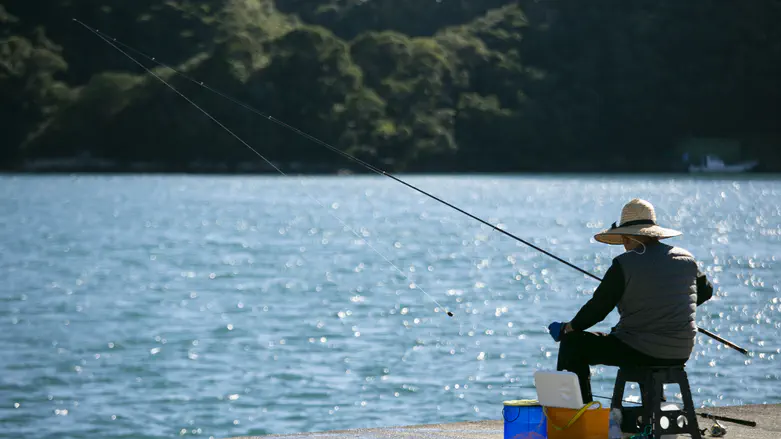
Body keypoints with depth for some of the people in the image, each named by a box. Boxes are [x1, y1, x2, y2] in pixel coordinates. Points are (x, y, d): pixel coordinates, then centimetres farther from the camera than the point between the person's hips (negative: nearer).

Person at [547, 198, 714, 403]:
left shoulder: (624, 264, -12)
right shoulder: (686, 259, 6)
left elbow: (598, 307, -7)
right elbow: (706, 290, 23)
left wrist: (567, 328, 9)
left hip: (641, 351, -7)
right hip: (681, 354, 7)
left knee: (572, 344, 9)